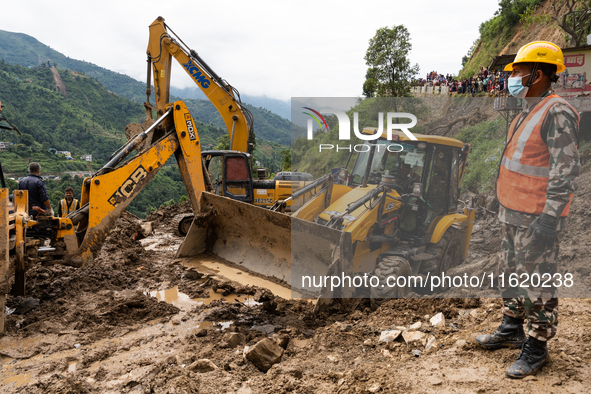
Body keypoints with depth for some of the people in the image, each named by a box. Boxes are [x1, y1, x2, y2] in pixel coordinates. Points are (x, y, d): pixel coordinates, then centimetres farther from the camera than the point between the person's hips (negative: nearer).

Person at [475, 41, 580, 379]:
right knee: (511, 274, 19)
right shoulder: (527, 113, 14)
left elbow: (566, 170, -21)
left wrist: (549, 218, -24)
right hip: (513, 214, 10)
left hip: (537, 218, -10)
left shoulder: (557, 113, -17)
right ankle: (512, 329, 35)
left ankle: (536, 348, 15)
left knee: (537, 283, 1)